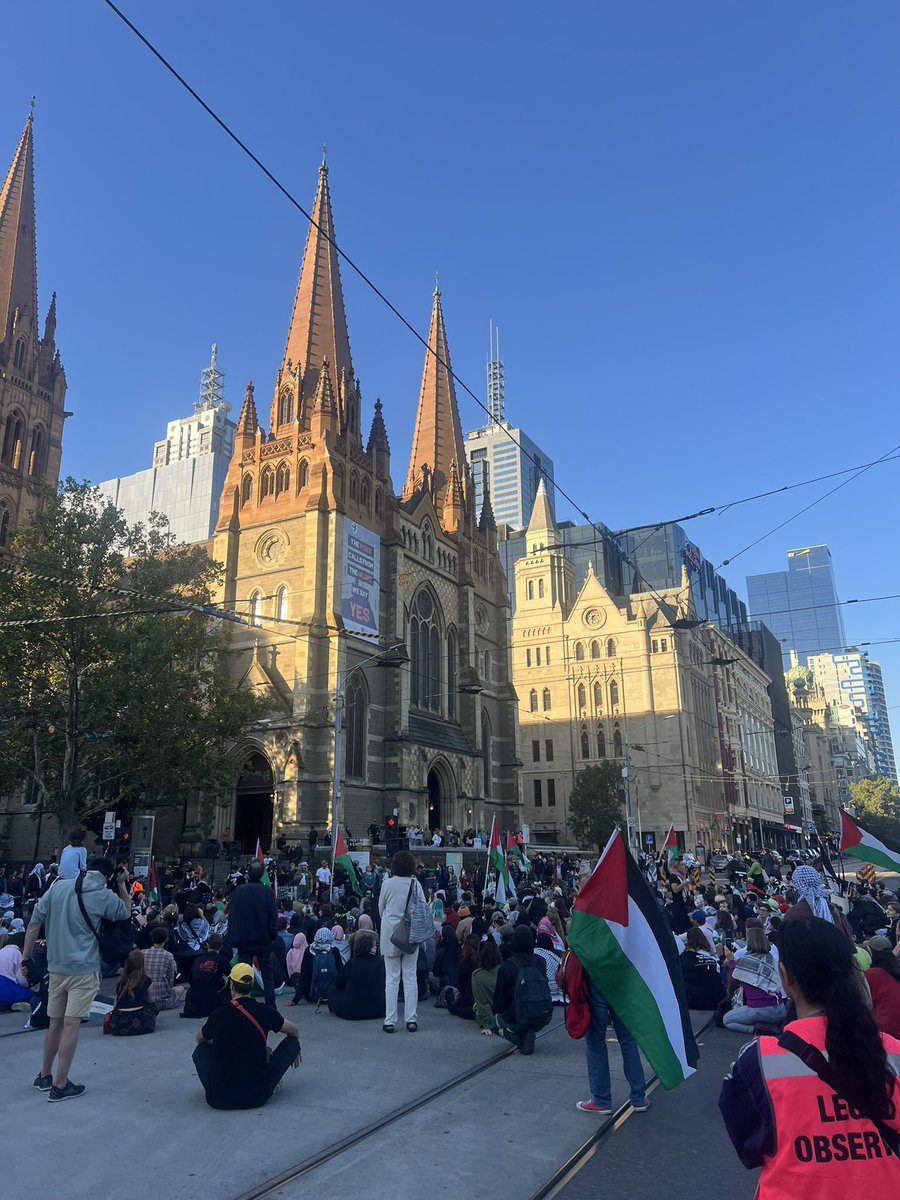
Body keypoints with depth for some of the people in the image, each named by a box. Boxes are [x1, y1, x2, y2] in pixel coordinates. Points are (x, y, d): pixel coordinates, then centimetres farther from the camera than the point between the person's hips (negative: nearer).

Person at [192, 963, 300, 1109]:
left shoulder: (220, 1013, -4)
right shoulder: (264, 1012, -6)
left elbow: (200, 1039, 20)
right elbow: (295, 1031, 13)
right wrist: (294, 1048, 34)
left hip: (220, 1098, 2)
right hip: (258, 1096, -1)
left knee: (201, 1049, 25)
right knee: (292, 1041, 13)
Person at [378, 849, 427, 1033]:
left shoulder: (388, 883, -8)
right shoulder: (416, 884, -5)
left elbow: (380, 909, 4)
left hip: (390, 933, -1)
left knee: (391, 978, 5)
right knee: (410, 976, 9)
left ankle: (390, 1021, 6)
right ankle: (411, 1019, 10)